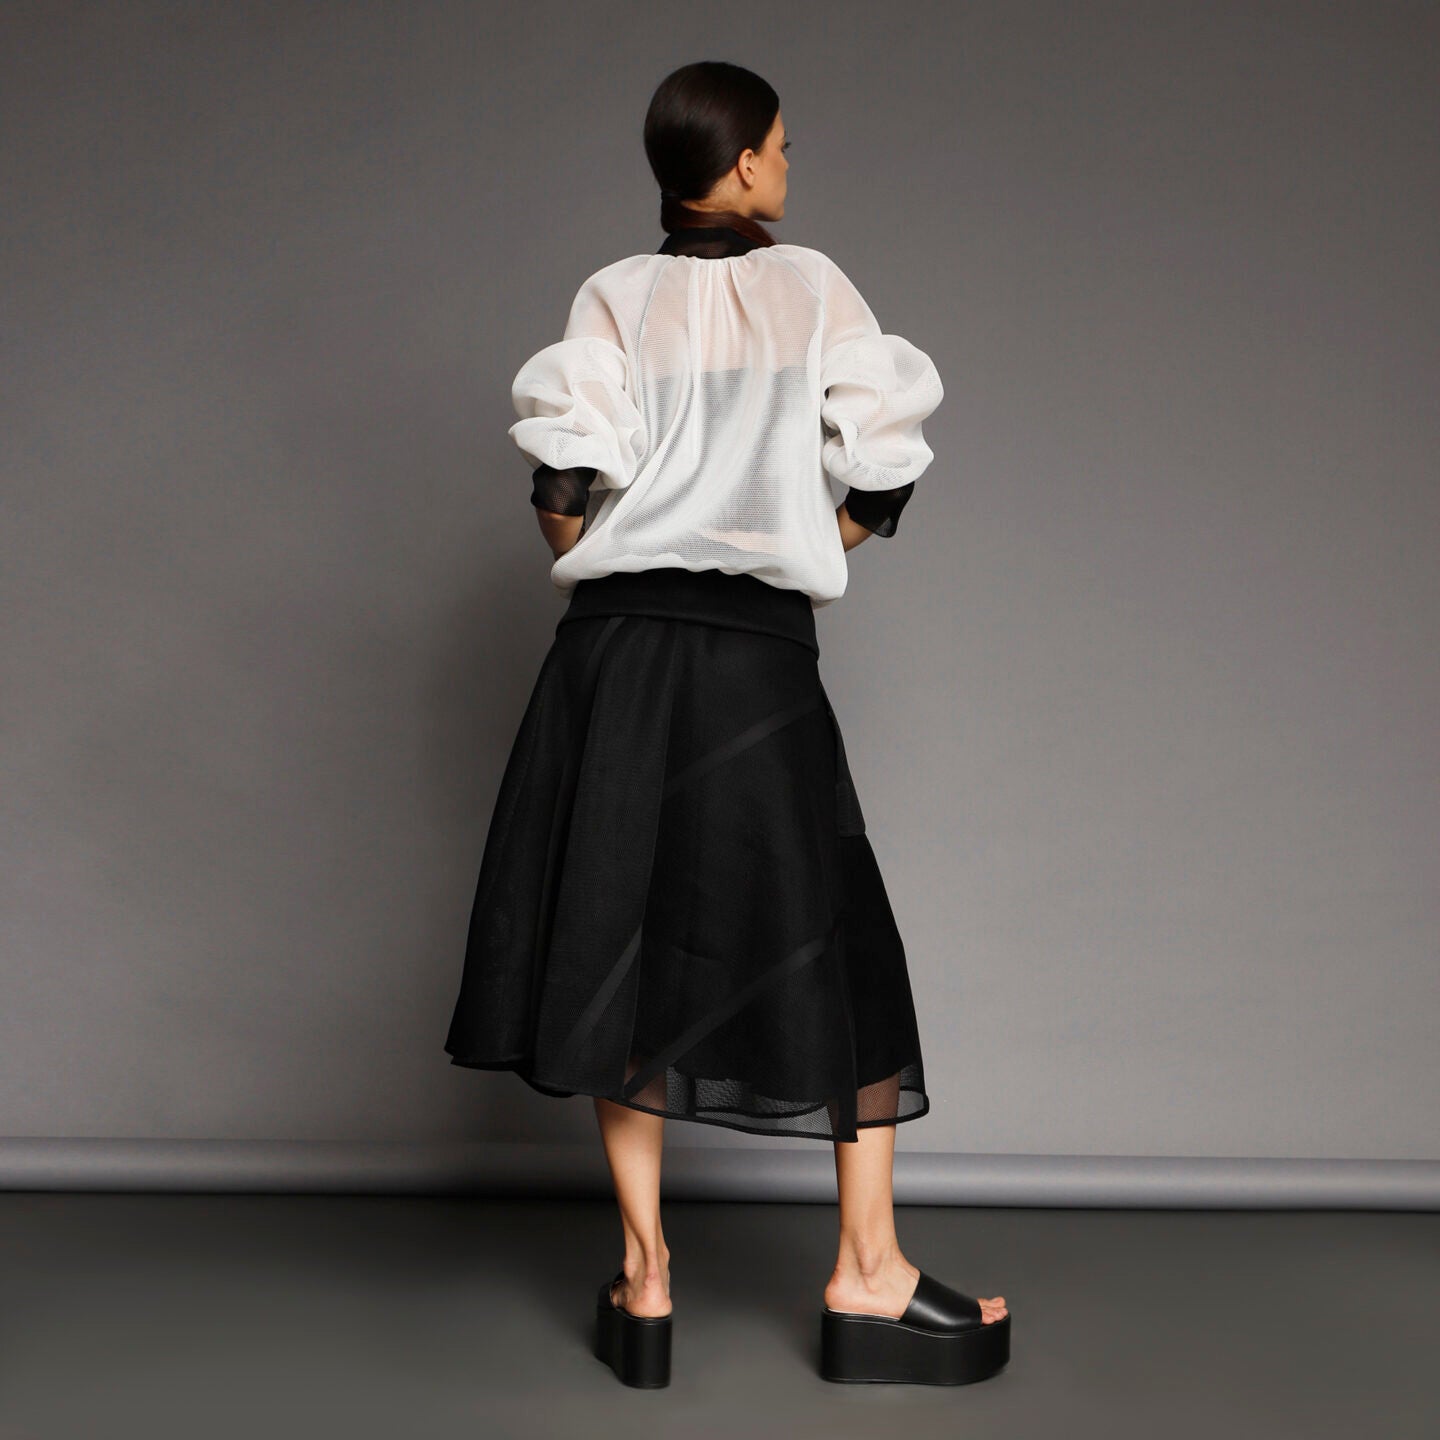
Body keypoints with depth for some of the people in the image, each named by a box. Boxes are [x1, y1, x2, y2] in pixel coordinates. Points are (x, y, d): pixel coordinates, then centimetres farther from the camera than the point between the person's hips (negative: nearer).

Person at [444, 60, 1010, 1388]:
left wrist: (594, 569, 8)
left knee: (628, 947, 8)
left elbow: (567, 461, -8)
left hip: (618, 648, 2)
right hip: (763, 655, -1)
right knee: (839, 954, 8)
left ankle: (645, 1278, 11)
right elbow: (884, 465, 0)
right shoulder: (814, 287, 4)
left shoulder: (618, 296, 4)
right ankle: (870, 1277, 11)